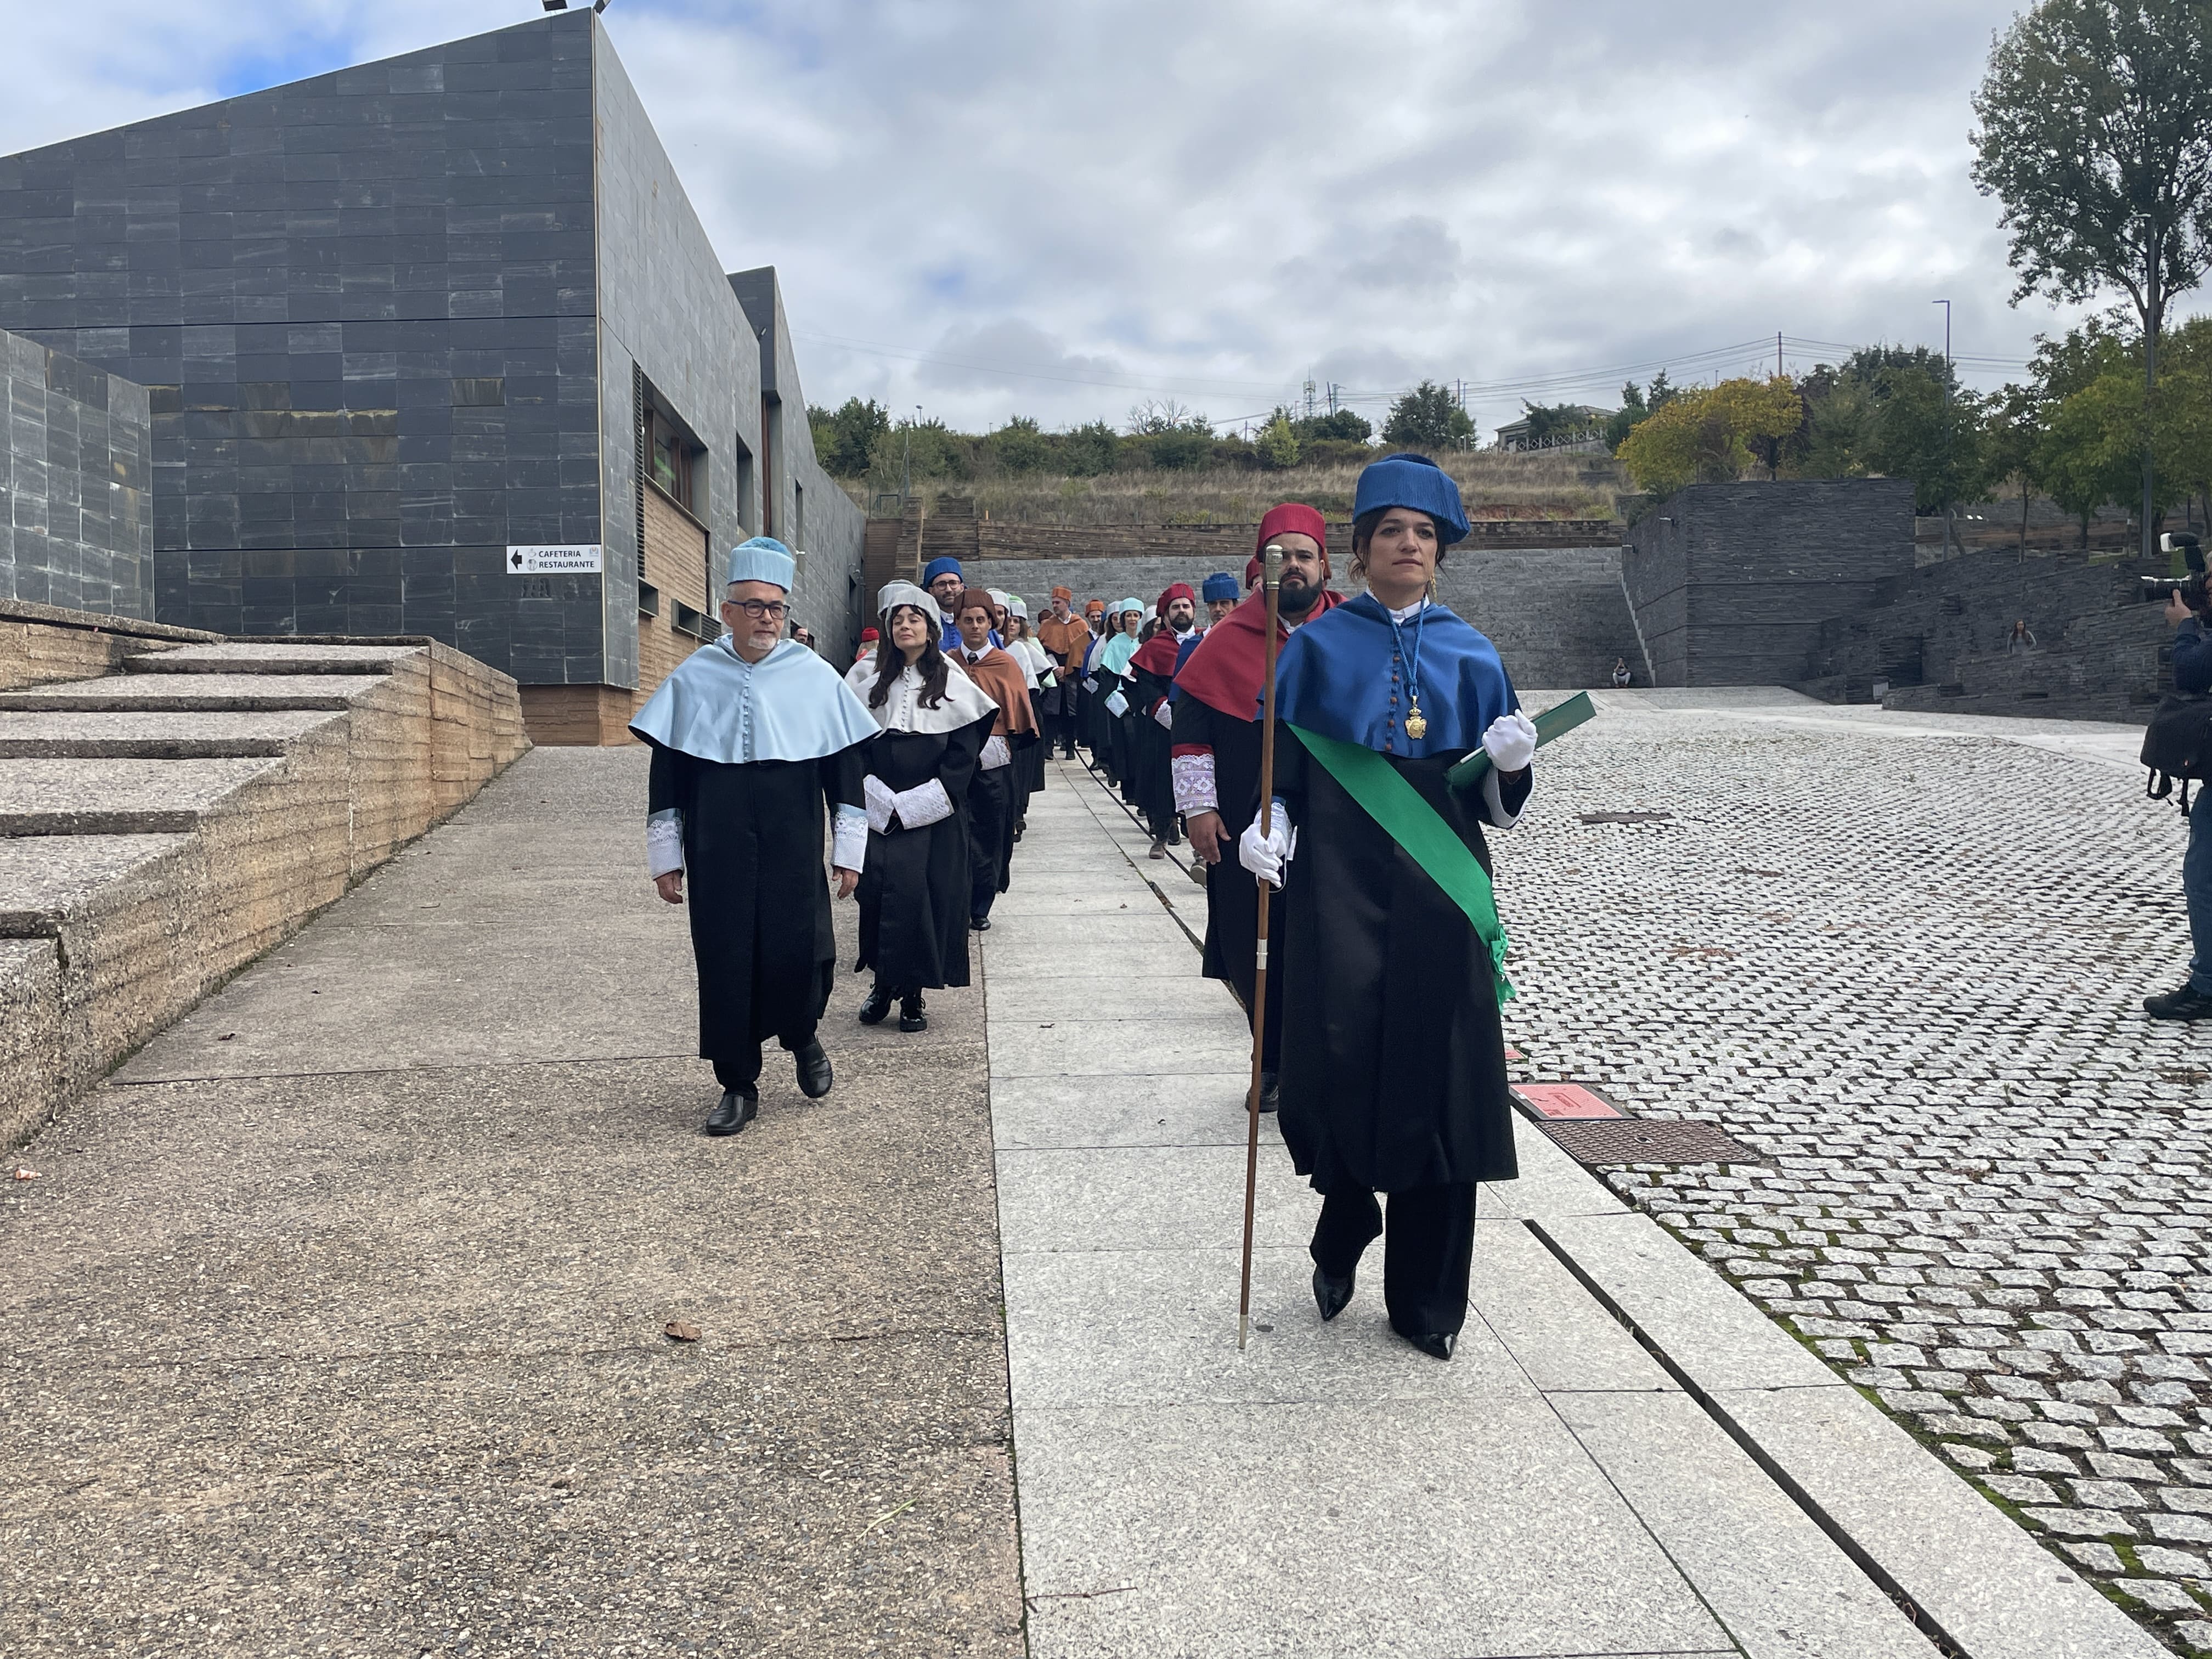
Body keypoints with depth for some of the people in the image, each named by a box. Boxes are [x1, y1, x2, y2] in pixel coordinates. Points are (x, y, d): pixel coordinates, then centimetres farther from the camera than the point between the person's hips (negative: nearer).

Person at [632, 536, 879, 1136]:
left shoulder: (815, 676, 3)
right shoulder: (693, 677, 4)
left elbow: (846, 769, 5)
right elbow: (665, 773, 7)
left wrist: (850, 852, 3)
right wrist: (665, 856, 5)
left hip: (793, 851, -1)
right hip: (717, 854, 1)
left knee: (800, 955, -6)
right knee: (724, 963, 4)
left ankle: (802, 1036, 27)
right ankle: (739, 1086, 19)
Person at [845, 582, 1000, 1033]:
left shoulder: (951, 684, 2)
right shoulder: (866, 679, 7)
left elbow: (964, 756, -3)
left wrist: (915, 806, -10)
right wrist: (881, 803, -7)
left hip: (934, 819, -2)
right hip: (878, 816, 2)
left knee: (926, 897, -3)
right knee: (878, 892, -1)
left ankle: (914, 992, 7)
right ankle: (883, 983, 14)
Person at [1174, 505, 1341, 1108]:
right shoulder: (1227, 640, 3)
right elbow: (1191, 727, 4)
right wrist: (1198, 807, -2)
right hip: (1245, 827, 1)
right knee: (1255, 952, 8)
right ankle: (1274, 1065, 25)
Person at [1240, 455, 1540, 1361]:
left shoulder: (1471, 656, 11)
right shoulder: (1318, 647, 6)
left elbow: (1498, 804, 11)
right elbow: (1284, 768, 4)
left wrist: (1511, 762, -11)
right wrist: (1270, 824, -16)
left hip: (1439, 895, 2)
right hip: (1340, 889, -1)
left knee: (1436, 1080, 0)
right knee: (1338, 1064, -9)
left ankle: (1427, 1298, 15)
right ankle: (1343, 1228, 23)